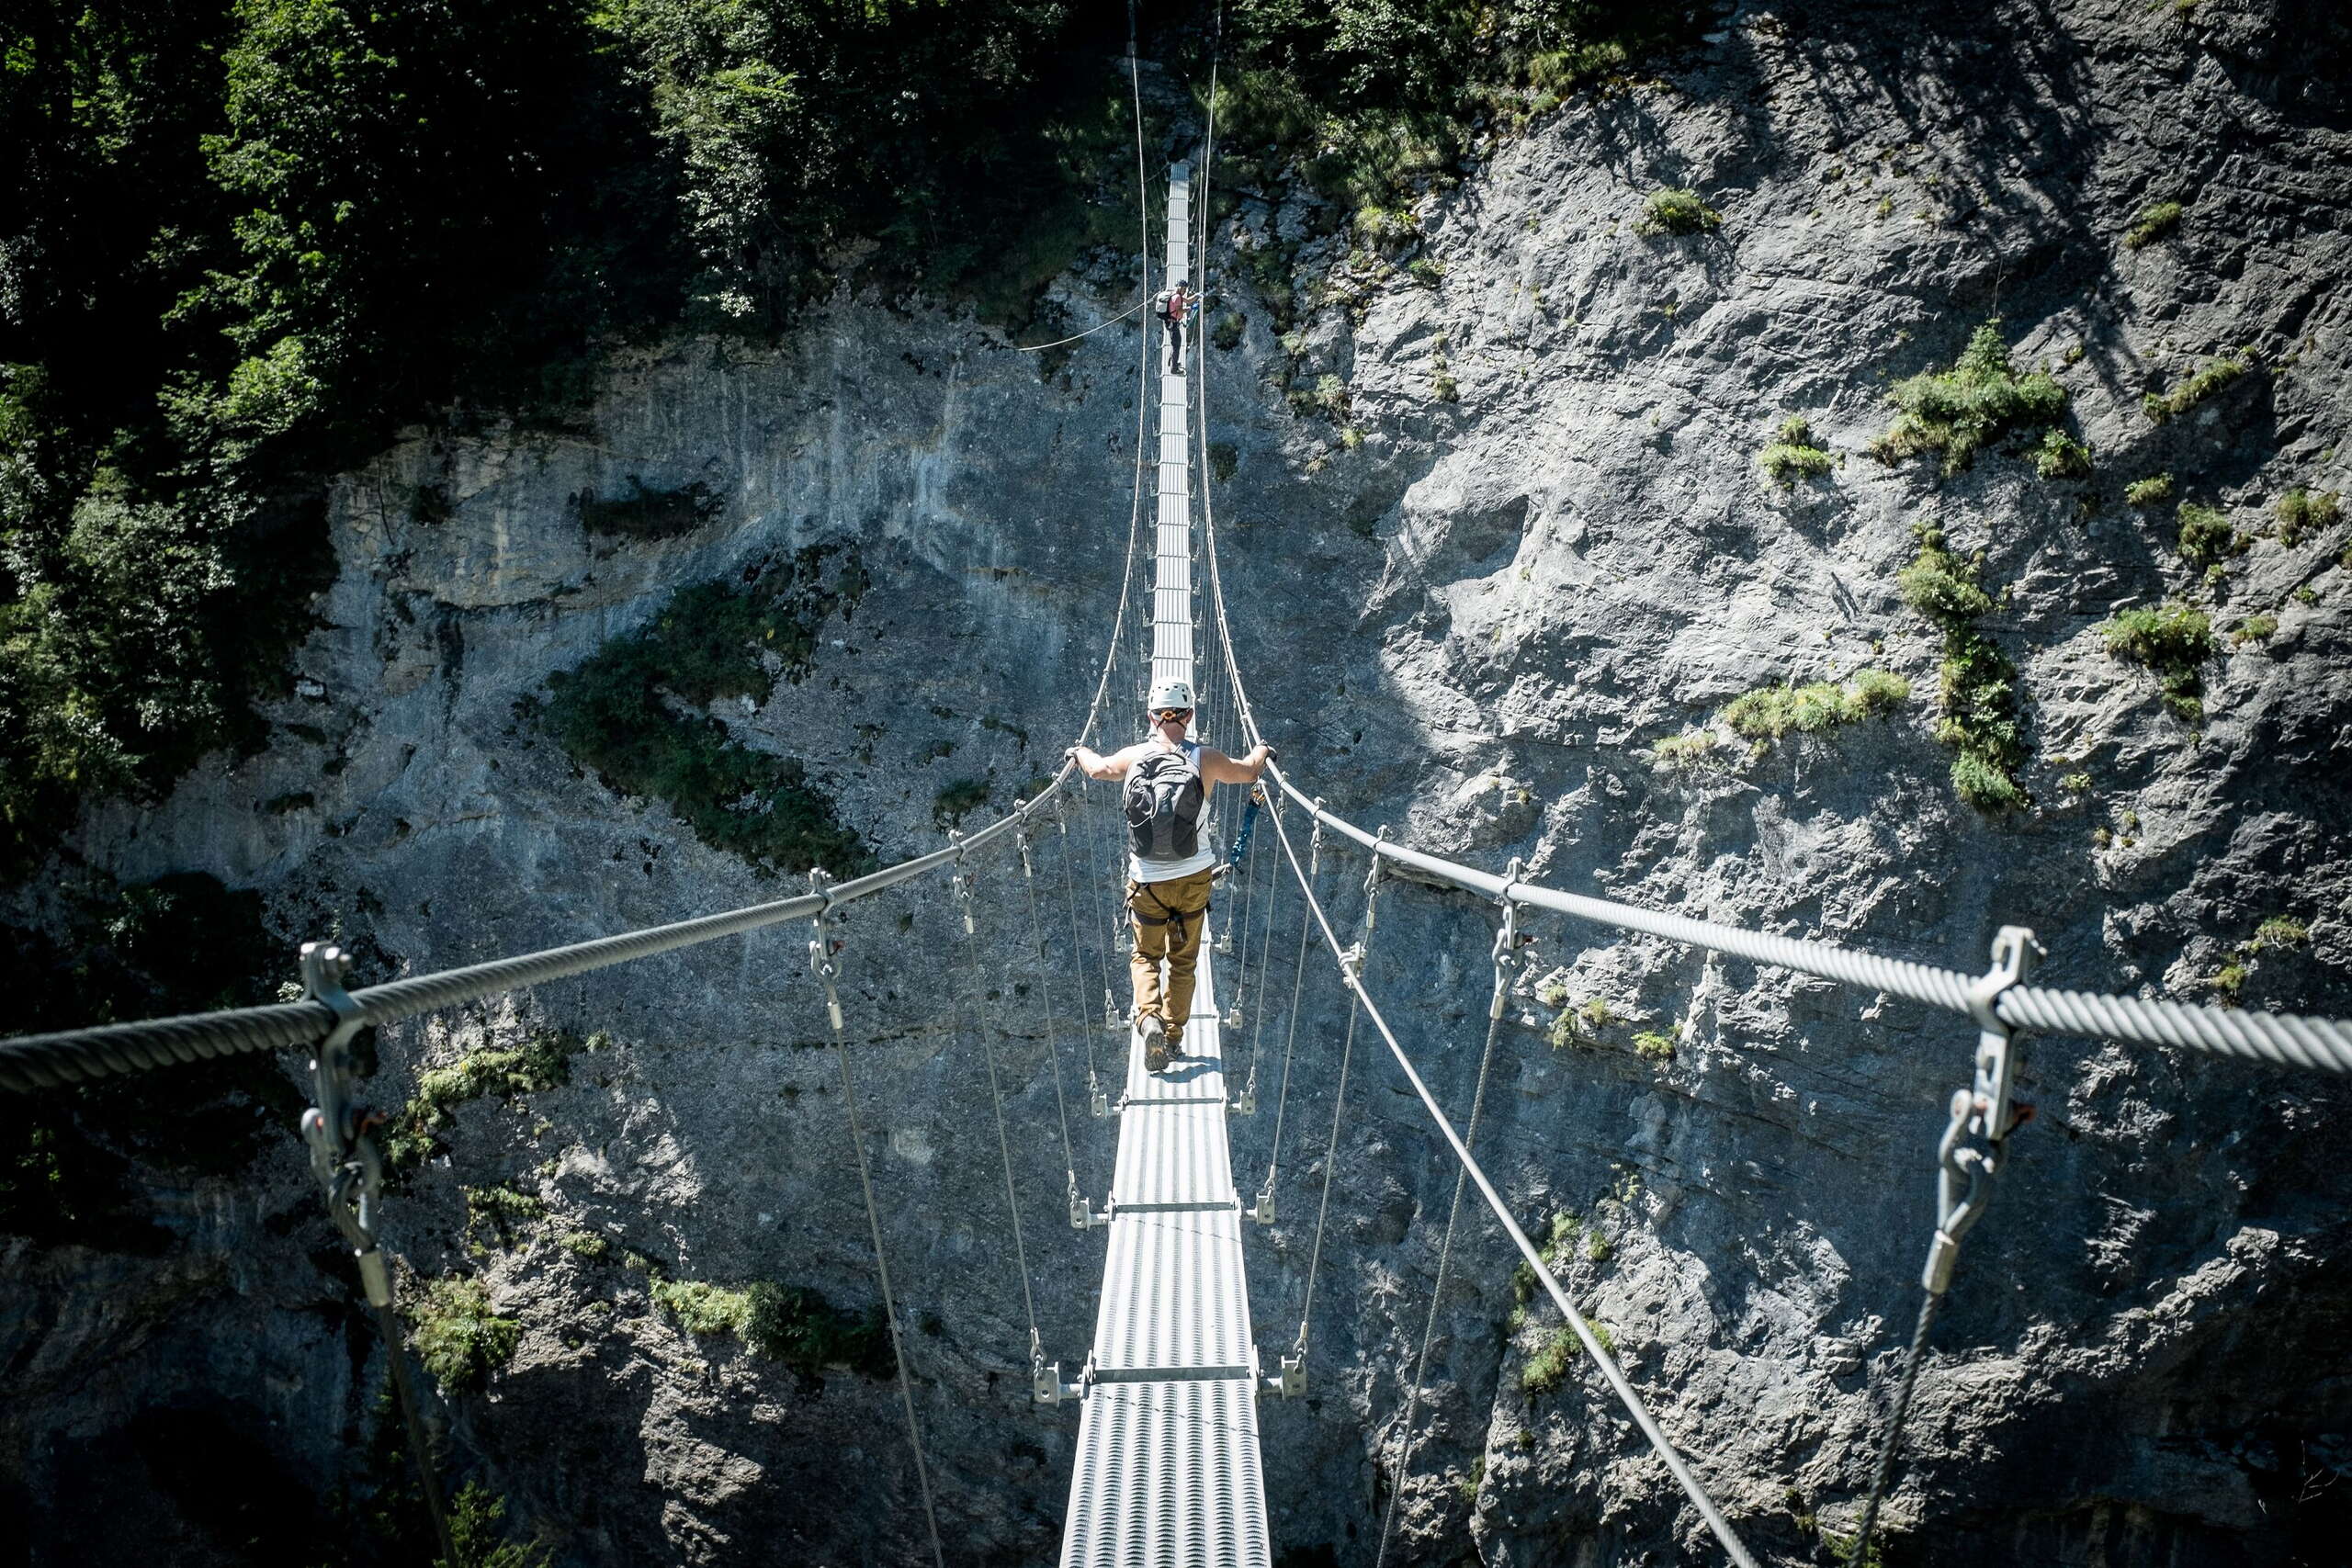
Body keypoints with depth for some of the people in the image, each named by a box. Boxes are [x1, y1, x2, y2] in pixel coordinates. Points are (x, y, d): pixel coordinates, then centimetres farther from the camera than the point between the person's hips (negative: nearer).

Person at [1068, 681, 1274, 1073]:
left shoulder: (1133, 757, -7)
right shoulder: (1205, 759, -9)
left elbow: (1098, 767, 14)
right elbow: (1248, 772, 11)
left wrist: (1079, 752, 37)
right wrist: (1262, 750, 34)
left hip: (1146, 880, 0)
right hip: (1193, 878, 0)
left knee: (1145, 956, 15)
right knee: (1183, 961, 17)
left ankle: (1148, 1018, -10)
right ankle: (1173, 1036, 18)